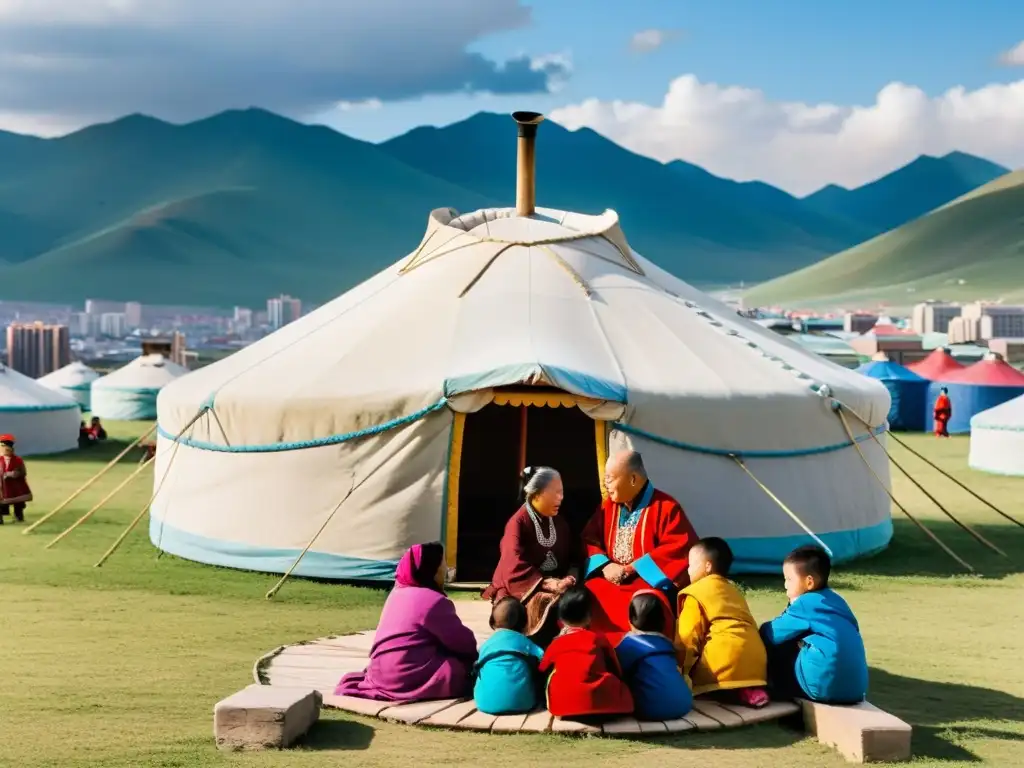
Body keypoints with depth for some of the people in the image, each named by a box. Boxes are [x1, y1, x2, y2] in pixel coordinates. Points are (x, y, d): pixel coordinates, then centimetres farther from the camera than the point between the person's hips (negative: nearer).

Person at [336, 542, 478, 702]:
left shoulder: (398, 592, 14)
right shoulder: (433, 600, -12)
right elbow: (461, 641, -5)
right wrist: (474, 653, 13)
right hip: (408, 679, -9)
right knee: (464, 668, -4)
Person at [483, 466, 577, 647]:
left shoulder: (559, 523, 11)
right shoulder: (518, 523, -10)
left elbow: (571, 558, 12)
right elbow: (516, 568, -19)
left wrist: (569, 578, -10)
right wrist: (546, 583, -28)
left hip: (554, 584, 6)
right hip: (523, 588, -6)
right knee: (545, 604, -32)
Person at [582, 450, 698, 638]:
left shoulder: (665, 506, -6)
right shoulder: (608, 506, 13)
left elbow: (680, 547, -15)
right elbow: (590, 540, 14)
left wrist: (630, 568, -17)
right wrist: (604, 566, -9)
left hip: (649, 583, -5)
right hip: (611, 582, 5)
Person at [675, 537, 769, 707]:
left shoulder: (696, 594, 2)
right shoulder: (732, 590, 26)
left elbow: (687, 637, -4)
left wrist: (681, 666, 5)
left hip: (726, 660, -8)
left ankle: (736, 692, -15)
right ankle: (748, 689, -1)